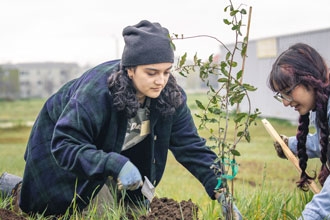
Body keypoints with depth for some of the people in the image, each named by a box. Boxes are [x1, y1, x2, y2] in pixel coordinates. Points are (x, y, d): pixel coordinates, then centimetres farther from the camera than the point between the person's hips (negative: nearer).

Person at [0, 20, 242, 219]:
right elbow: (65, 144, -43)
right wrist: (115, 164, -56)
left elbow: (191, 145, -23)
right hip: (59, 136, -5)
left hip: (117, 150, 5)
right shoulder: (96, 90, -42)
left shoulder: (171, 95, -26)